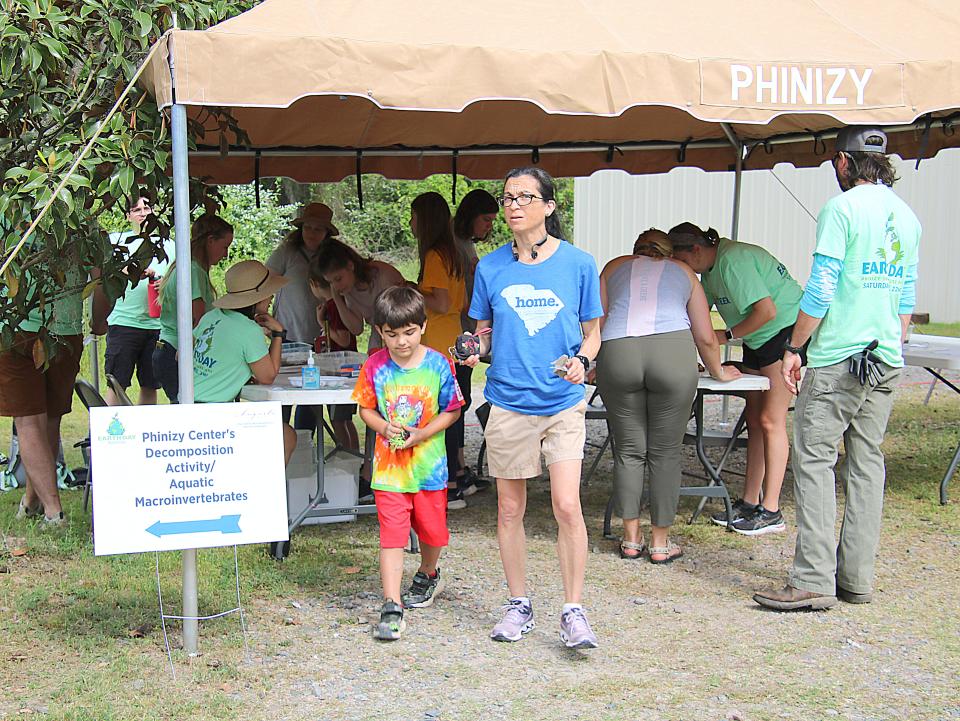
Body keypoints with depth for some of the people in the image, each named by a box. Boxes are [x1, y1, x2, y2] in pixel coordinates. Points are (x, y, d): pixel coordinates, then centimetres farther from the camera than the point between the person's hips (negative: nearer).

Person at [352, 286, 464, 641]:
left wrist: (423, 433, -15)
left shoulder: (438, 364, -8)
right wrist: (383, 427, -15)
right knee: (391, 534, -6)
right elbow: (366, 408, 6)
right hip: (389, 465, -1)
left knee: (432, 530, 16)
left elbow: (452, 410, 0)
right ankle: (392, 606, -4)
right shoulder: (375, 366, -5)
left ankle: (427, 575, 46)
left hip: (429, 463, 1)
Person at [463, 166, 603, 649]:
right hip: (508, 401, 2)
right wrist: (476, 348, -9)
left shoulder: (577, 263, -1)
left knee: (567, 506, -11)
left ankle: (573, 612, 2)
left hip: (562, 401, -2)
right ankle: (518, 605, 25)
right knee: (509, 510, 9)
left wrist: (581, 361, -13)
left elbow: (592, 332, 6)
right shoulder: (491, 267, 3)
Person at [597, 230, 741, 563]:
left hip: (617, 353, 1)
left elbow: (597, 325, 23)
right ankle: (661, 542, 14)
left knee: (628, 451, 11)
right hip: (673, 352, -1)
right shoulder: (683, 272, 28)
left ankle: (631, 539, 16)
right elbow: (706, 338, 24)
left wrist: (597, 368, 38)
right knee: (665, 453, 8)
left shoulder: (615, 267, 28)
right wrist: (719, 372, 41)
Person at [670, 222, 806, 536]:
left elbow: (766, 310, -26)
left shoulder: (732, 261, -23)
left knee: (770, 421, -11)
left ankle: (771, 511, -8)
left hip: (787, 331, -10)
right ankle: (749, 502, 14)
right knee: (754, 420, 9)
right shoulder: (712, 267, 8)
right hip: (757, 341, 10)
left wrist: (727, 335, -15)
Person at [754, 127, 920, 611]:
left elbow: (821, 289, -13)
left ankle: (814, 580, -9)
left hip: (838, 357, -7)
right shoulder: (907, 216, 13)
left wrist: (794, 347, -6)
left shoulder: (842, 208, -9)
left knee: (814, 460, -5)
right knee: (867, 464, 9)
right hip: (887, 361, 7)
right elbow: (907, 297, 18)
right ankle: (857, 579, 12)